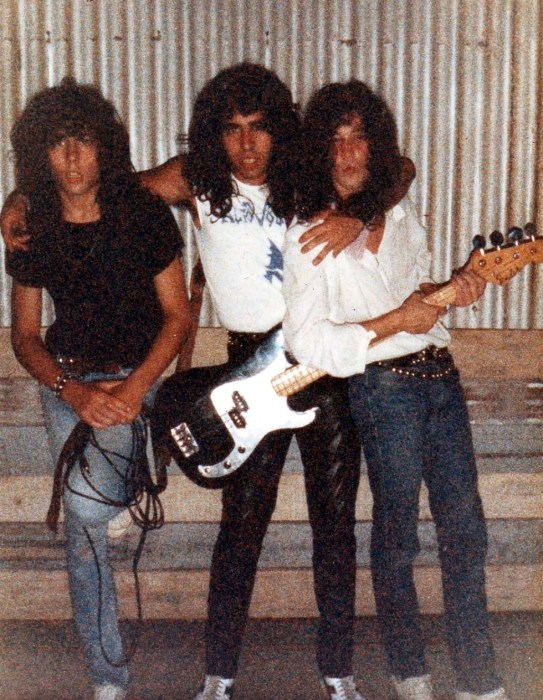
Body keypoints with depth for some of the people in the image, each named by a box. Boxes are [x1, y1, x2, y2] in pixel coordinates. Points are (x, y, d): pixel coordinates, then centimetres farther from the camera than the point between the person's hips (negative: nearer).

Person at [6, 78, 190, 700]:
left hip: (135, 376, -2)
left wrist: (135, 387, -13)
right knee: (86, 518, -4)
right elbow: (24, 335, 6)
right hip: (66, 381, 2)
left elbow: (177, 313, -2)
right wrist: (74, 392, -10)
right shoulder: (32, 231, 1)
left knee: (89, 513, -25)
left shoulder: (143, 213, -6)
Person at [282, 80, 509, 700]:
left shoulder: (401, 217, 12)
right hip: (385, 388, -6)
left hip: (439, 375, 6)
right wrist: (396, 322, -15)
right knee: (396, 537, 5)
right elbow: (306, 343, -15)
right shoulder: (308, 238, -7)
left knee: (465, 531, 8)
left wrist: (451, 291, 4)